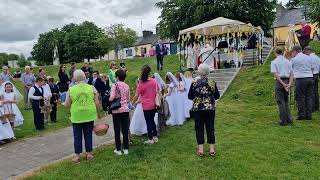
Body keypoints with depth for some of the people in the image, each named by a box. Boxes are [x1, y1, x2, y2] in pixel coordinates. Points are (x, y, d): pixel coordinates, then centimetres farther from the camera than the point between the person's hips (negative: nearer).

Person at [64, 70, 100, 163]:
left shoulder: (71, 90, -7)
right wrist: (97, 113, 10)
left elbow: (67, 105, -2)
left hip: (76, 117, -1)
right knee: (88, 135, 13)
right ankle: (89, 154, 22)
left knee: (77, 136, 11)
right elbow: (97, 103, -3)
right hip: (89, 116, 1)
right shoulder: (92, 88, -5)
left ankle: (77, 156, 20)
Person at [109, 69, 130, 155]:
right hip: (125, 109, 4)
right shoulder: (127, 86, 5)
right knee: (125, 129, 10)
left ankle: (118, 149, 14)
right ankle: (126, 149, 17)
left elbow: (112, 98, -17)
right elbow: (128, 100, 10)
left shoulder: (115, 85, -10)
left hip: (117, 110, -4)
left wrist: (109, 100, 4)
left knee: (117, 130, 7)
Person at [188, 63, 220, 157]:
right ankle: (212, 149, 18)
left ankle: (200, 150, 13)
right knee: (210, 128, 11)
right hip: (210, 109, 1)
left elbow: (189, 96, -1)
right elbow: (217, 96, 2)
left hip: (197, 110, -1)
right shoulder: (212, 83, -6)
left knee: (199, 129, 8)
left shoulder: (194, 83, -8)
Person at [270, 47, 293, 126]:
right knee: (286, 101, 16)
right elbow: (291, 74, 4)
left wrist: (283, 84, -13)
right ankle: (289, 119, 17)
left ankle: (283, 121, 2)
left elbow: (275, 74, -14)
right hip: (287, 81, 5)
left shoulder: (274, 62, -3)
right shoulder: (288, 61, 11)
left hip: (279, 82, -5)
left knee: (280, 101, 0)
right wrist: (289, 84, -3)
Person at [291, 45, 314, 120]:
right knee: (309, 97, 9)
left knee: (300, 97, 1)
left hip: (301, 79, -5)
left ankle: (301, 115, 3)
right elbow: (312, 68, 18)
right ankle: (309, 115, 12)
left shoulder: (294, 59, -3)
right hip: (310, 78, 5)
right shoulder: (309, 58, 13)